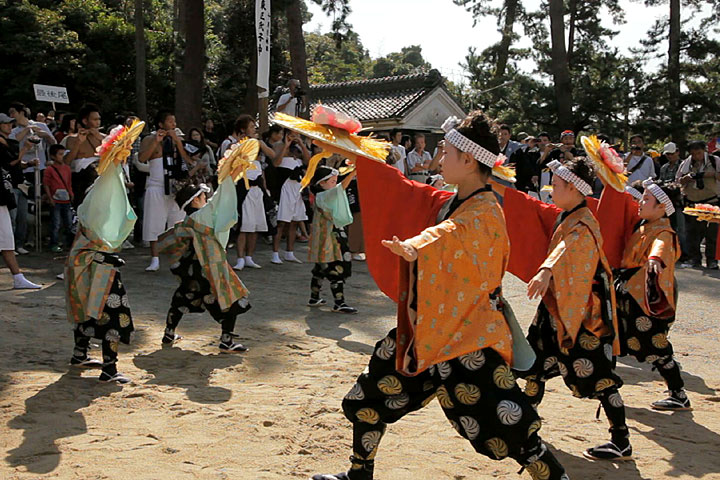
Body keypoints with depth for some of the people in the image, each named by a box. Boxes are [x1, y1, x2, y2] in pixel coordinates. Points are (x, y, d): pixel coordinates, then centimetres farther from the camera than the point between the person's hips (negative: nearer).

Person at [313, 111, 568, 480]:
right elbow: (403, 189, 16)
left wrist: (416, 247, -55)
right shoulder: (450, 203, 7)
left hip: (468, 338, -9)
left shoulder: (484, 212, -18)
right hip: (426, 327, 9)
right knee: (367, 399, 19)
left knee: (507, 428, -13)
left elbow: (452, 233, -38)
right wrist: (356, 156, 17)